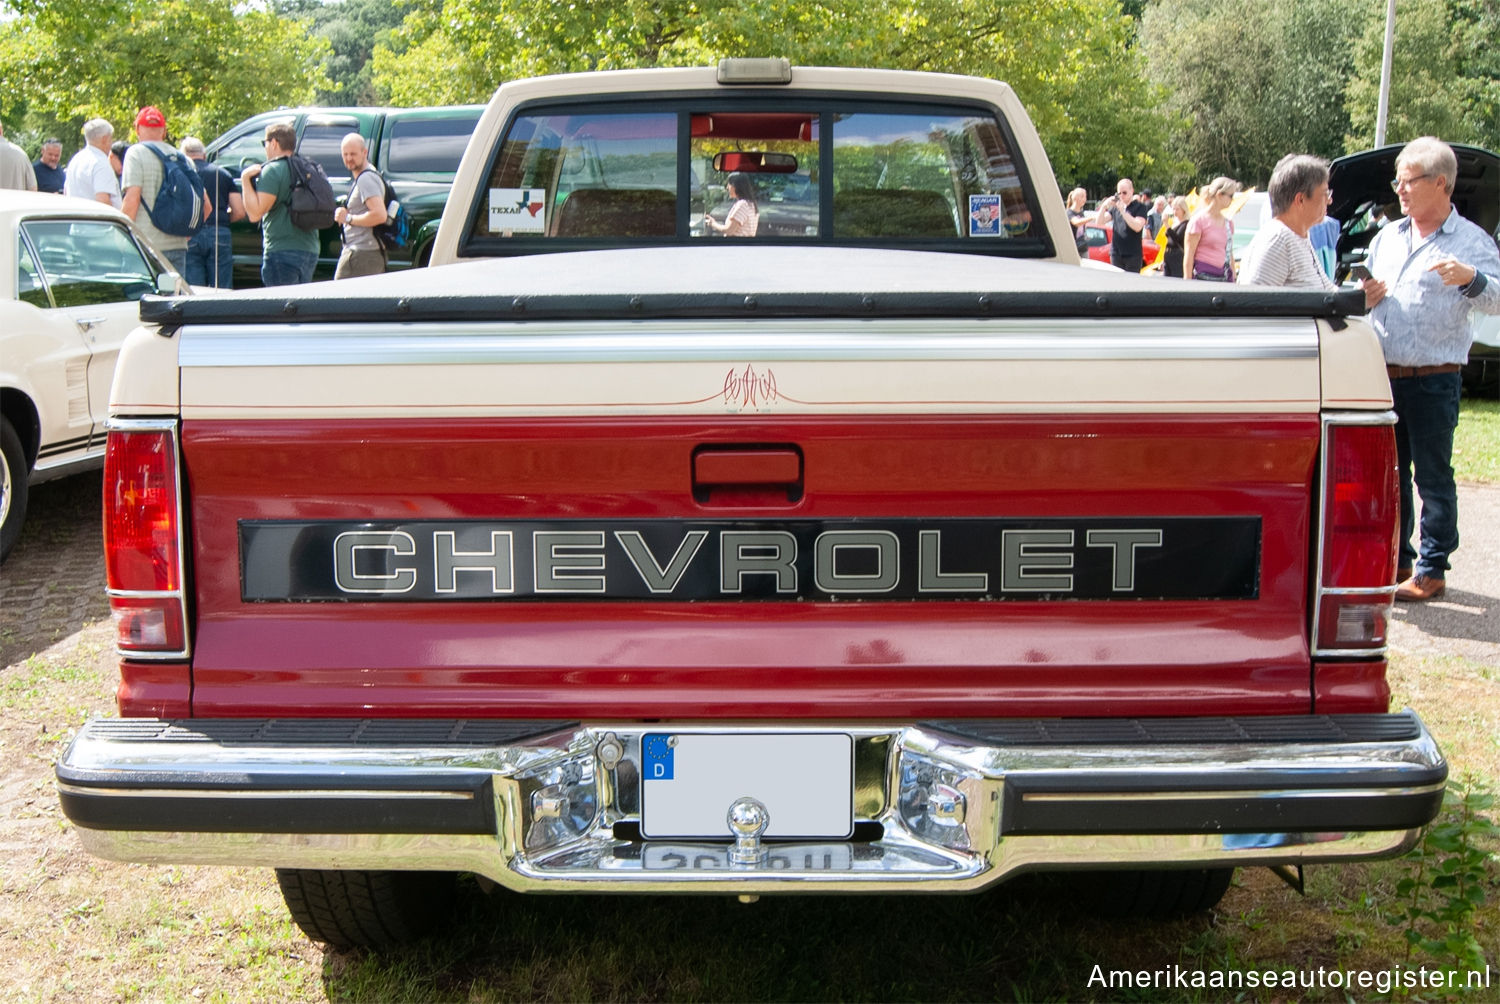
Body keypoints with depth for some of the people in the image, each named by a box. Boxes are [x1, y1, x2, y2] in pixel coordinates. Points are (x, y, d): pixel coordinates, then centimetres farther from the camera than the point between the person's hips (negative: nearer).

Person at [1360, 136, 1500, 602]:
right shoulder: (1387, 237, 14)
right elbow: (1363, 294, 23)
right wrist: (1366, 296, 0)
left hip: (1433, 381, -5)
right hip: (1382, 375, 5)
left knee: (1433, 477, -1)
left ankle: (1432, 570, 6)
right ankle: (1395, 559, 23)